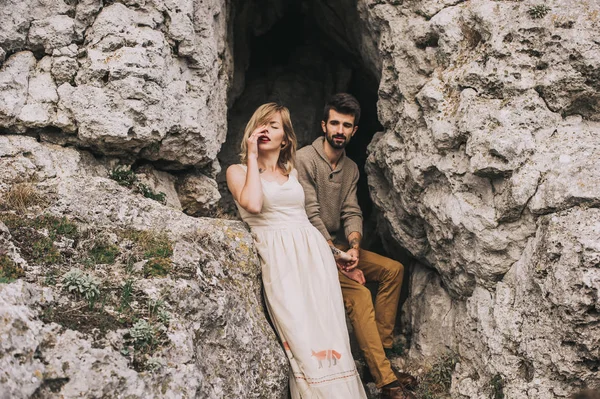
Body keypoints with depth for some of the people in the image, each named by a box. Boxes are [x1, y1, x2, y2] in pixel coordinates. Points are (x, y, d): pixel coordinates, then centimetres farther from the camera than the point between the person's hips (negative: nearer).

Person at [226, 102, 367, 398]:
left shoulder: (292, 171, 21)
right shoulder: (238, 171, 8)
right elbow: (253, 205, -13)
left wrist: (335, 251, 18)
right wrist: (253, 157, -4)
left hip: (313, 251, 4)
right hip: (278, 256, -4)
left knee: (329, 330, -8)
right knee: (301, 333, -16)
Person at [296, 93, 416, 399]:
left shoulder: (351, 168, 11)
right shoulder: (304, 159, -14)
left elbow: (351, 212, 3)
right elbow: (311, 215, -19)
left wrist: (354, 247, -18)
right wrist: (338, 259, -21)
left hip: (338, 245, 8)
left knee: (393, 269, -2)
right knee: (359, 293, -25)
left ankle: (381, 349, -2)